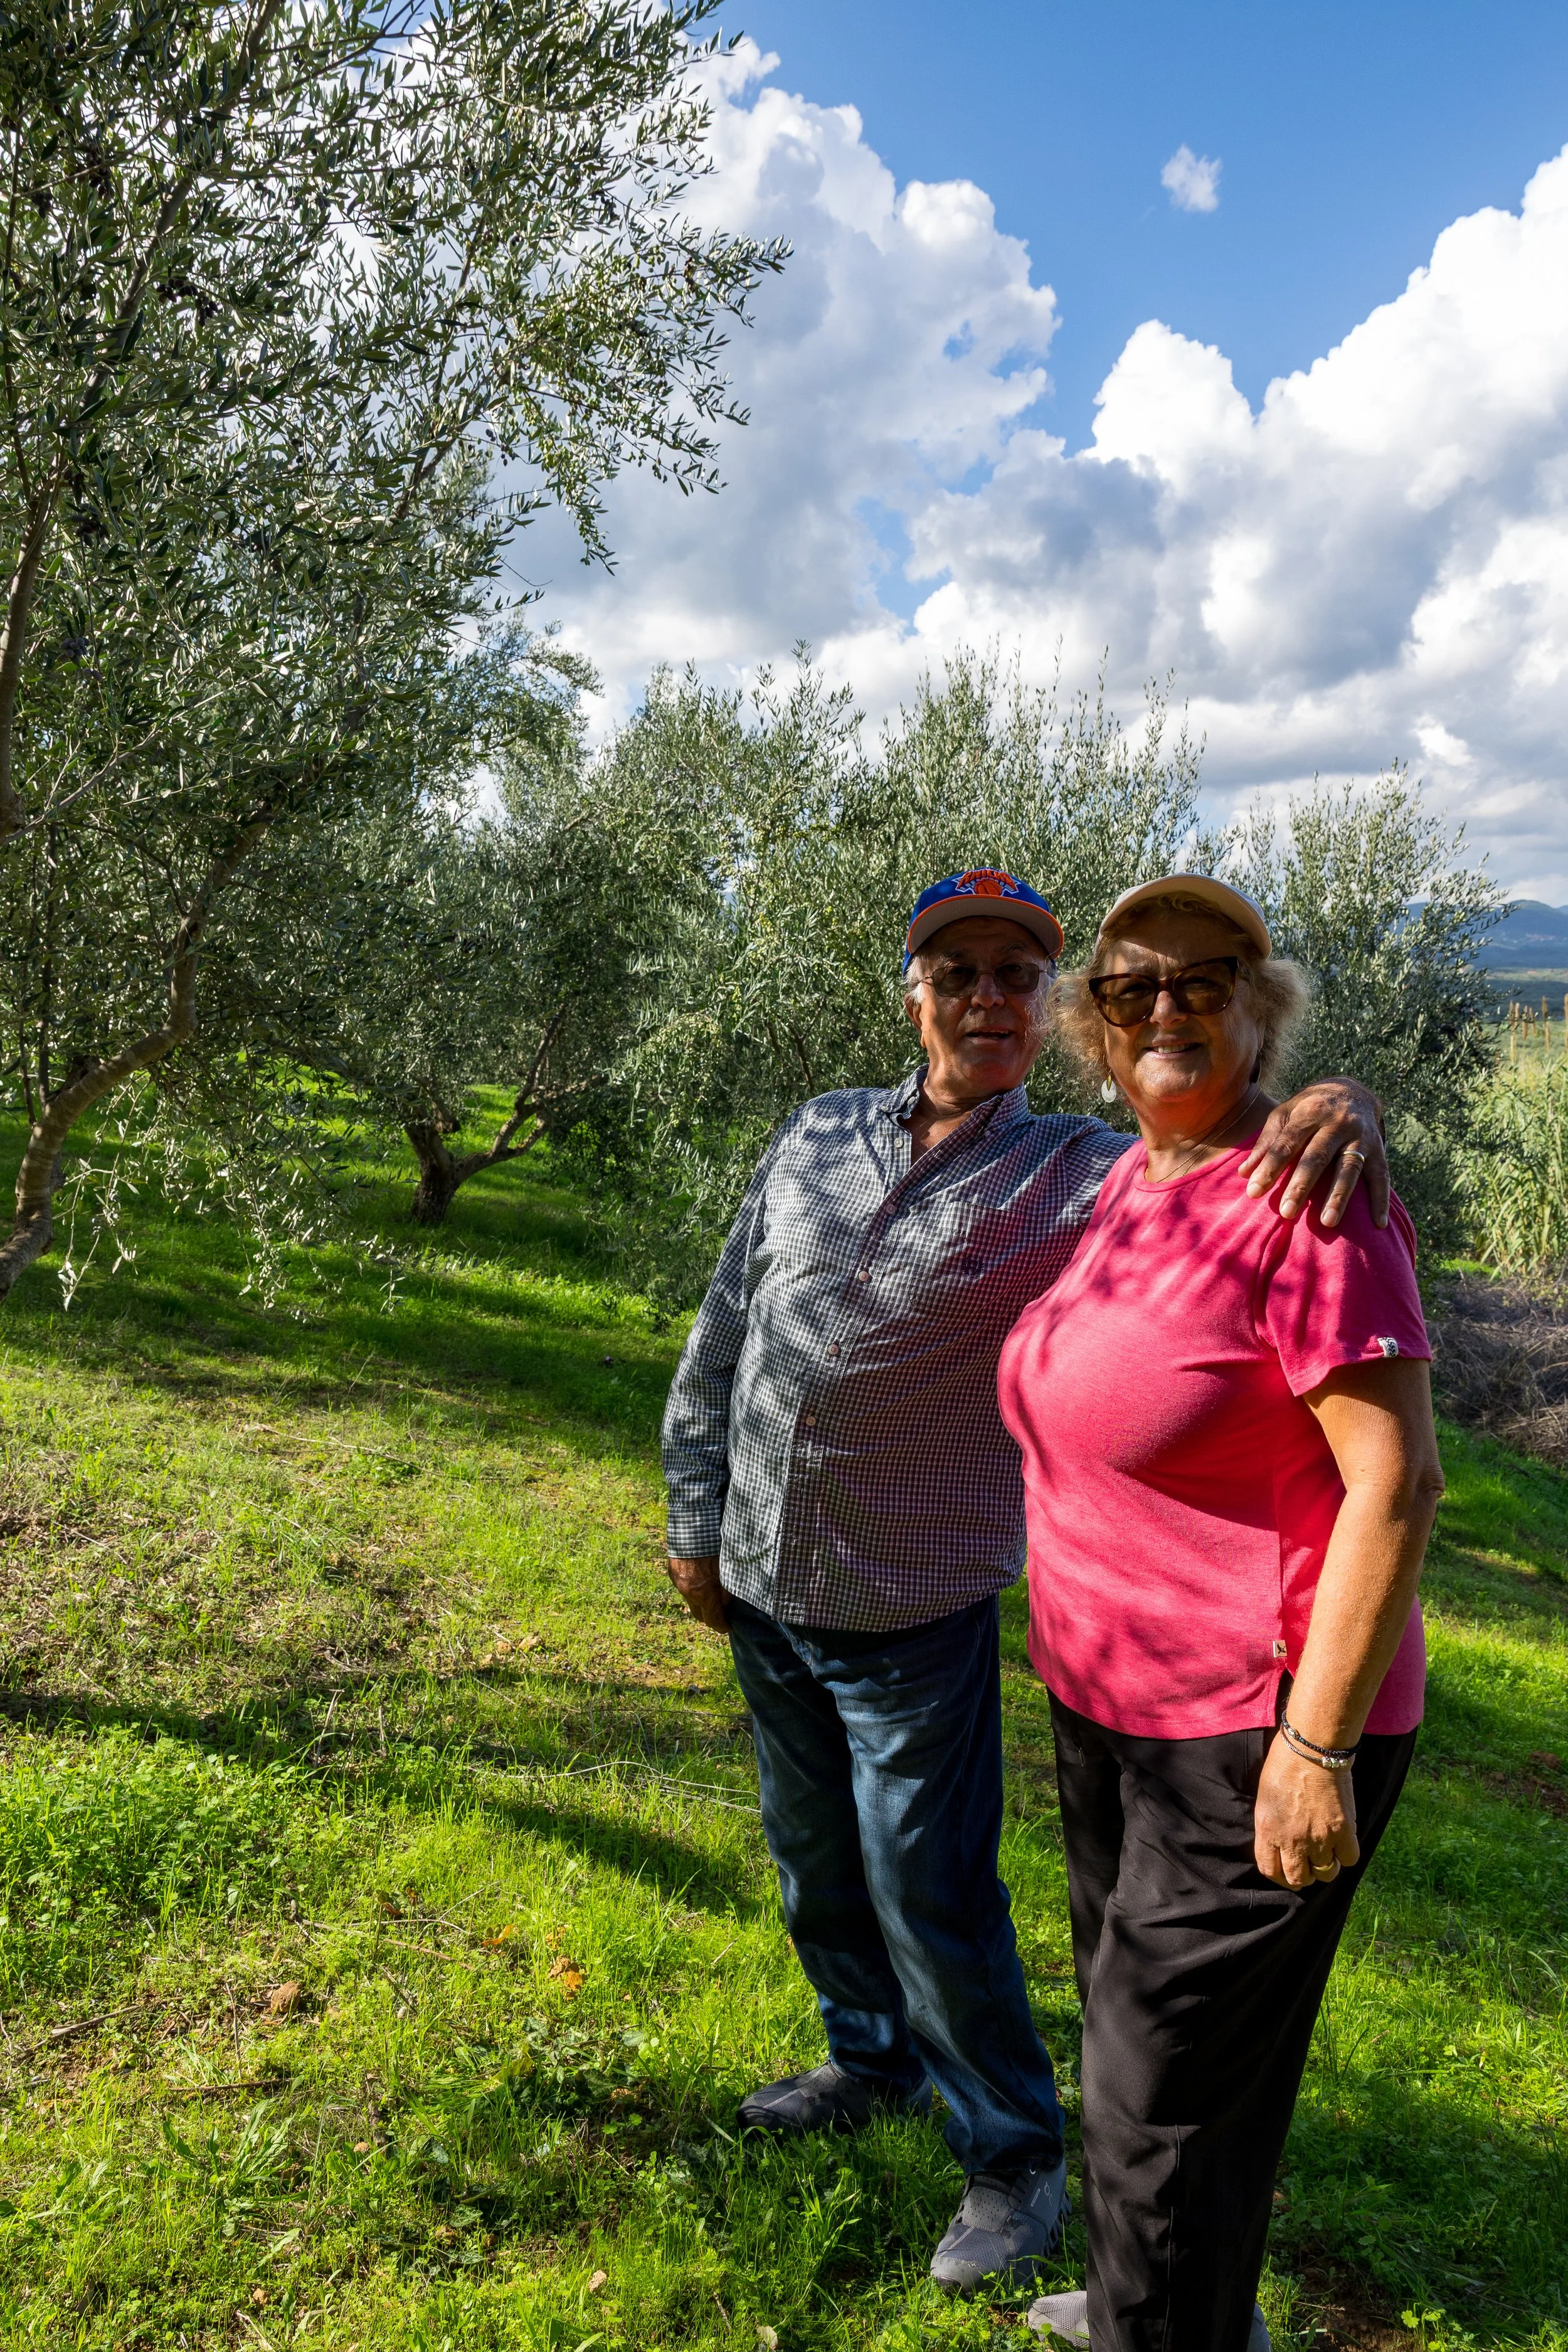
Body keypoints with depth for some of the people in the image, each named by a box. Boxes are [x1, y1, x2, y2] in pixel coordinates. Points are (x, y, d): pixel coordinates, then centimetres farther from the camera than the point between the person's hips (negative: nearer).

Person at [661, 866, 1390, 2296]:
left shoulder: (1080, 1180, -11)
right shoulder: (818, 1137, 1)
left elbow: (1234, 1169, -22)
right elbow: (723, 1336, 7)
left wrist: (1340, 1104, -44)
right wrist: (695, 1519, 9)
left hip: (918, 1614, -5)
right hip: (761, 1594, 5)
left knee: (931, 1898, 6)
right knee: (817, 1870, 22)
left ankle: (1014, 2156, 31)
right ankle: (875, 2064, 48)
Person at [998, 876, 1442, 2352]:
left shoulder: (1303, 1200, -22)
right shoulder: (1131, 1183, 4)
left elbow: (1396, 1483, -24)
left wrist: (1318, 1746, -22)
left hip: (1256, 1733, -9)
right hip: (1115, 1705, 9)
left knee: (1170, 2088, 7)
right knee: (1131, 2009, 26)